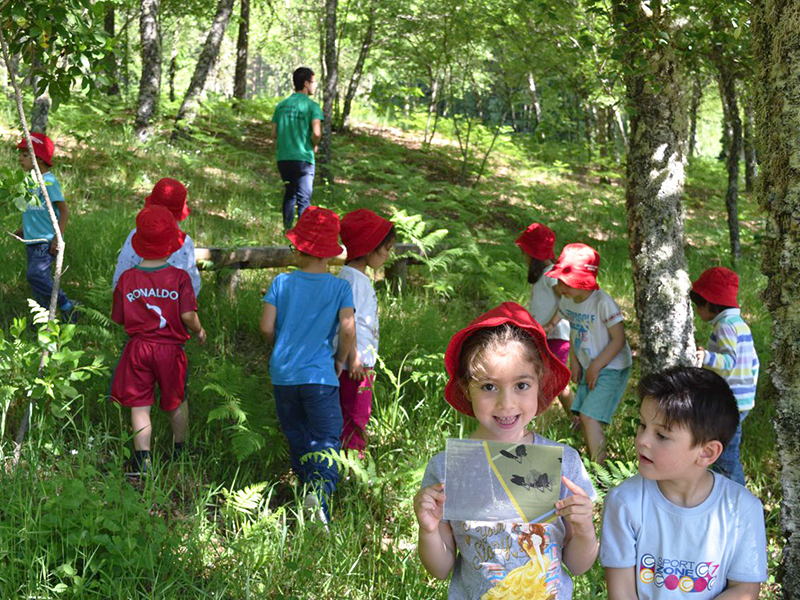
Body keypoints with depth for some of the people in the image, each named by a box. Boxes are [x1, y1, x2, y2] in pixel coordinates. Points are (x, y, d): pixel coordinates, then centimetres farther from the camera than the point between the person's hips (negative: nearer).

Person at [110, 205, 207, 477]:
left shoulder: (127, 278, -4)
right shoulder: (179, 277, -10)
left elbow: (118, 318, 0)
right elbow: (188, 315, -16)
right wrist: (199, 330, 4)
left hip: (138, 348, 0)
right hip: (170, 349, 0)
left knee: (139, 406, 5)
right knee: (177, 402, 18)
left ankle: (143, 458, -4)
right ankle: (179, 451, 34)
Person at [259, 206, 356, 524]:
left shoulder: (281, 283, 1)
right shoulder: (340, 287, -3)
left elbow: (266, 327, -3)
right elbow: (348, 330, -13)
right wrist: (340, 360, 4)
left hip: (283, 375, 2)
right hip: (320, 376, -2)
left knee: (297, 437, 16)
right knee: (327, 438, -4)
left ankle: (308, 485, 23)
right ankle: (321, 487, -27)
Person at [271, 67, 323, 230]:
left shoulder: (281, 105, 9)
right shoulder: (312, 106, -7)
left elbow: (274, 133, 8)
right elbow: (316, 133, -18)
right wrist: (314, 146, 1)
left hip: (283, 157, 5)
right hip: (303, 158, -5)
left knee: (289, 194, 21)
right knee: (304, 198, 0)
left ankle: (287, 228, 20)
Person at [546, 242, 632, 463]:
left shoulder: (603, 303, -24)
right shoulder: (567, 301, -1)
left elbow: (619, 340, -20)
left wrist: (596, 367, -16)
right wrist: (574, 362, 5)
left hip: (611, 368, -8)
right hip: (589, 368, 8)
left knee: (590, 417, -16)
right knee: (584, 418, 9)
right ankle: (594, 463, 23)